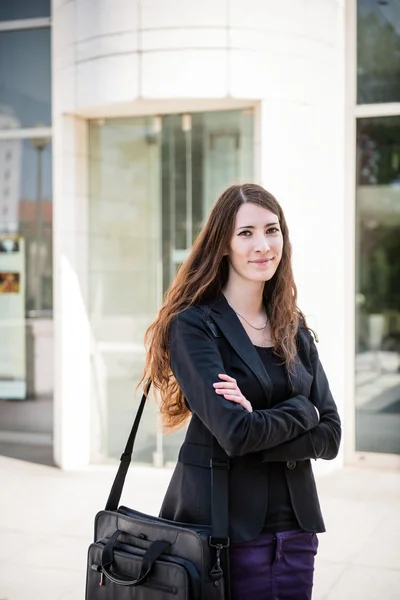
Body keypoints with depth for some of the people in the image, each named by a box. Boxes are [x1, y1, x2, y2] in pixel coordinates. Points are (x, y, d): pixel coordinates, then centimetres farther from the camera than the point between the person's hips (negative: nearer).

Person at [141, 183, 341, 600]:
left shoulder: (294, 329, 7)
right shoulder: (193, 325, -11)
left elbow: (329, 436, 0)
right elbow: (235, 433, -21)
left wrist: (260, 421, -16)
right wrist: (300, 410, -6)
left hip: (295, 522, 5)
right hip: (223, 522, -5)